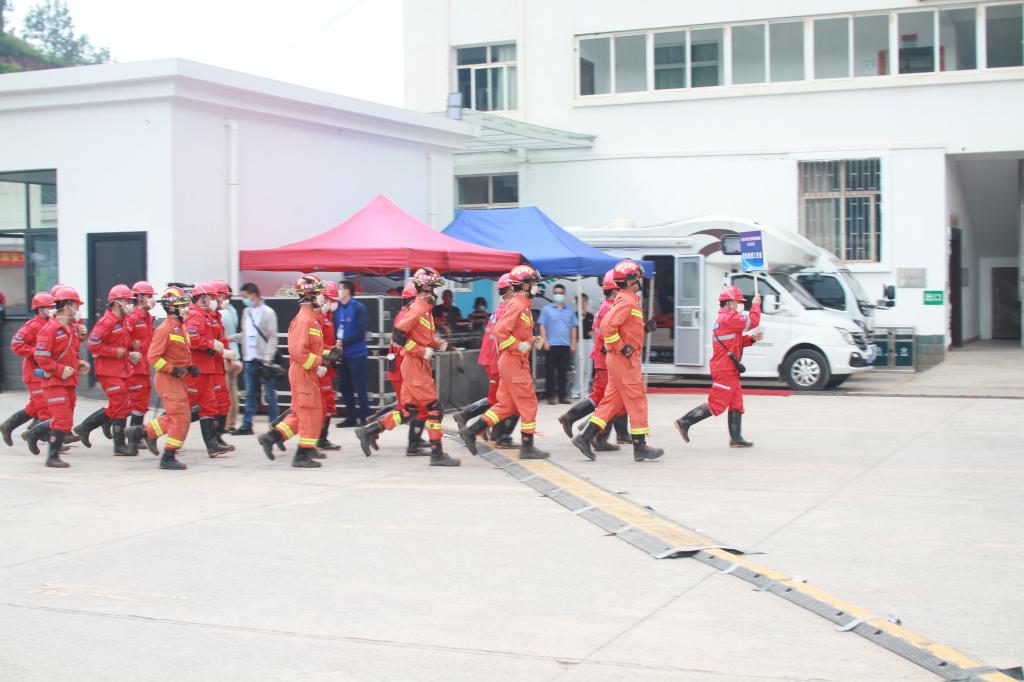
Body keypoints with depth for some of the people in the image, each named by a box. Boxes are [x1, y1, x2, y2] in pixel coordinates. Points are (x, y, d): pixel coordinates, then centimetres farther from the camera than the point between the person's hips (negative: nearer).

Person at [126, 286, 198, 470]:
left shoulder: (181, 328, 13)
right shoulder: (165, 329, -16)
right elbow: (153, 357, -18)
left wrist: (189, 367, 8)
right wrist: (172, 370, -22)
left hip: (177, 379, 9)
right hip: (168, 379, -9)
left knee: (173, 416, 16)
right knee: (181, 417, -7)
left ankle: (141, 432, 28)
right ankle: (168, 457, 1)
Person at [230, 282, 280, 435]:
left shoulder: (268, 312, -6)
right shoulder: (246, 312, 14)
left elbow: (273, 338, -9)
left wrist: (268, 359, -14)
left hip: (264, 360, -6)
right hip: (249, 360, 6)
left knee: (269, 395, -1)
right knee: (250, 394, 7)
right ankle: (246, 425, 10)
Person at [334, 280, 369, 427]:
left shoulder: (358, 308, -8)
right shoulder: (337, 309, 9)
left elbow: (360, 332, -15)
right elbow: (334, 328, 12)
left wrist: (343, 342, -18)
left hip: (357, 354, -6)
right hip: (342, 355, 6)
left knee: (359, 388, -3)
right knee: (345, 388, 11)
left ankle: (365, 418, 5)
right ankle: (351, 417, 20)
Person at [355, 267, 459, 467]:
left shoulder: (425, 308, 14)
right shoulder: (418, 308, -16)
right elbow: (398, 334, -22)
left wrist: (437, 343, 7)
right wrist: (422, 351, -19)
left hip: (420, 366, 10)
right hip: (415, 366, -10)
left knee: (408, 410, 11)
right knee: (433, 407, -5)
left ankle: (370, 430, 15)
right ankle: (437, 454, 1)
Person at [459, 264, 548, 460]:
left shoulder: (522, 305, 17)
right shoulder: (517, 305, -15)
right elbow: (500, 331, -24)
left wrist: (529, 341, 12)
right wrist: (518, 346, -19)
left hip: (509, 362, 10)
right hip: (514, 362, -10)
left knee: (506, 405, 11)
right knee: (528, 404, -2)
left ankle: (471, 431, 11)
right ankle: (527, 447, 4)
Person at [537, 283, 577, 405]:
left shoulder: (570, 310, 13)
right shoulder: (547, 309, 5)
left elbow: (573, 328, 13)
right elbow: (542, 326, 0)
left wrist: (573, 343, 5)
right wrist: (545, 342, -9)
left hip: (566, 345, 3)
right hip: (551, 345, -3)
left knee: (563, 372, 6)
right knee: (550, 372, -2)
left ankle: (562, 395, 11)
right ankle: (551, 396, 2)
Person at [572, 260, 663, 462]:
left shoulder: (628, 300, 17)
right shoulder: (626, 301, -15)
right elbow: (608, 325, -26)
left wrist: (645, 328, 11)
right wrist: (621, 348, -21)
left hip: (620, 360, 10)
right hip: (624, 360, -10)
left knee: (612, 401, 11)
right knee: (637, 402, -3)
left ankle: (585, 437, 8)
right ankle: (640, 448, 2)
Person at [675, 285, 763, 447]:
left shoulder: (723, 318, 19)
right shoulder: (729, 318, -15)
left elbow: (737, 340, 23)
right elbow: (752, 321, -18)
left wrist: (752, 338, 7)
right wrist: (756, 305, -2)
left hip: (728, 370, 11)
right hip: (725, 370, -11)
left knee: (736, 403, 11)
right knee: (716, 404, -8)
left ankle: (736, 438, 13)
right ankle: (684, 422, -3)